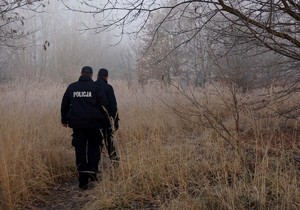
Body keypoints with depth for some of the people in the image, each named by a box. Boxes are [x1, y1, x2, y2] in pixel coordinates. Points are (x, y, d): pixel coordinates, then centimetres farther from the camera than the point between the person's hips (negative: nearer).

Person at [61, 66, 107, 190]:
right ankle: (92, 170, -3)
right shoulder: (96, 87, -1)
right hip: (93, 123, -2)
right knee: (94, 146, 18)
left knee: (80, 150, 7)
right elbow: (104, 104, -4)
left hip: (77, 124, 2)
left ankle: (83, 181, 8)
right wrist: (103, 119, 9)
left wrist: (64, 120, 25)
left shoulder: (72, 87, 8)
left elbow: (64, 104, 14)